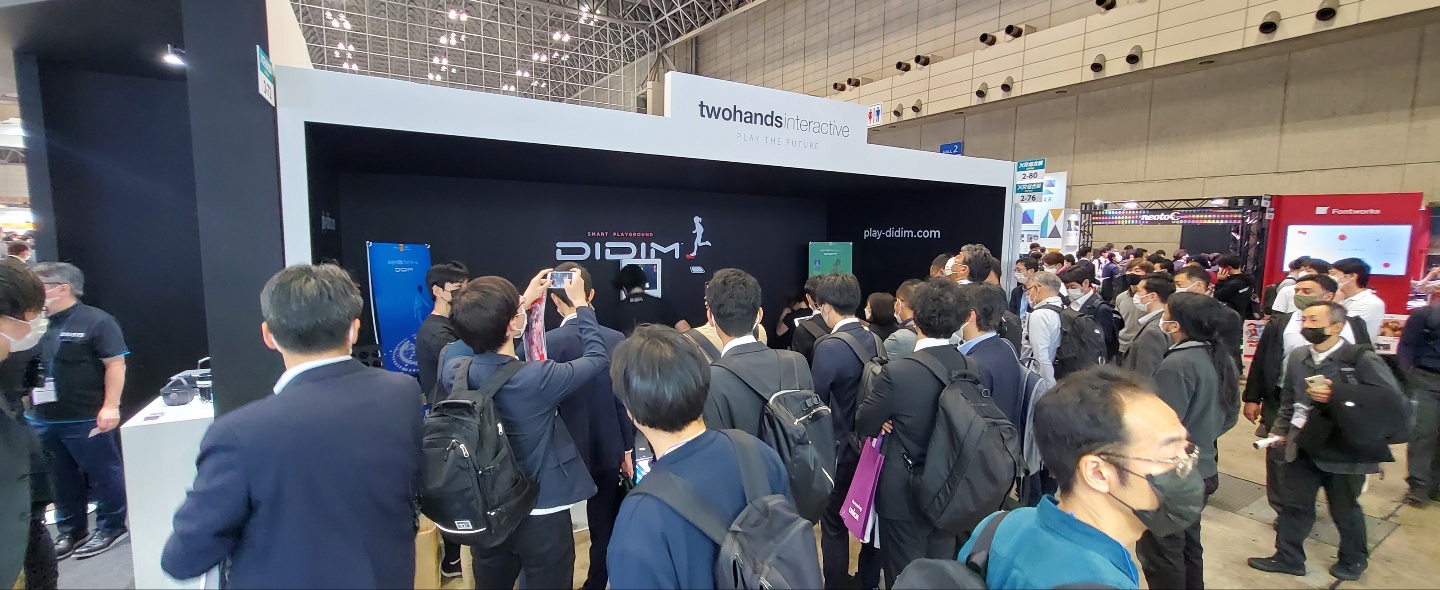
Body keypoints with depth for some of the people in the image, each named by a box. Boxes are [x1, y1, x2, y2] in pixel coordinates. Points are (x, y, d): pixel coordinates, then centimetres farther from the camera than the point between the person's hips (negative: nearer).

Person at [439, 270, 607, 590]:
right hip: (540, 517, -5)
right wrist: (581, 304, 0)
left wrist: (523, 301, 15)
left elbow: (482, 337, 11)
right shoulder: (536, 378, -28)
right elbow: (598, 357, -11)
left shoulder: (454, 370, -13)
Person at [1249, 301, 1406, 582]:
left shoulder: (1361, 359, -14)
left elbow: (1394, 399, -21)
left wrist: (1338, 394, -29)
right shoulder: (1298, 358, 2)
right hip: (1304, 446, 4)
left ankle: (1354, 559, 41)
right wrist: (1281, 430, 9)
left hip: (1344, 448, -4)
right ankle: (1288, 557, 24)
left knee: (1345, 509, 16)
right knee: (1293, 503, 10)